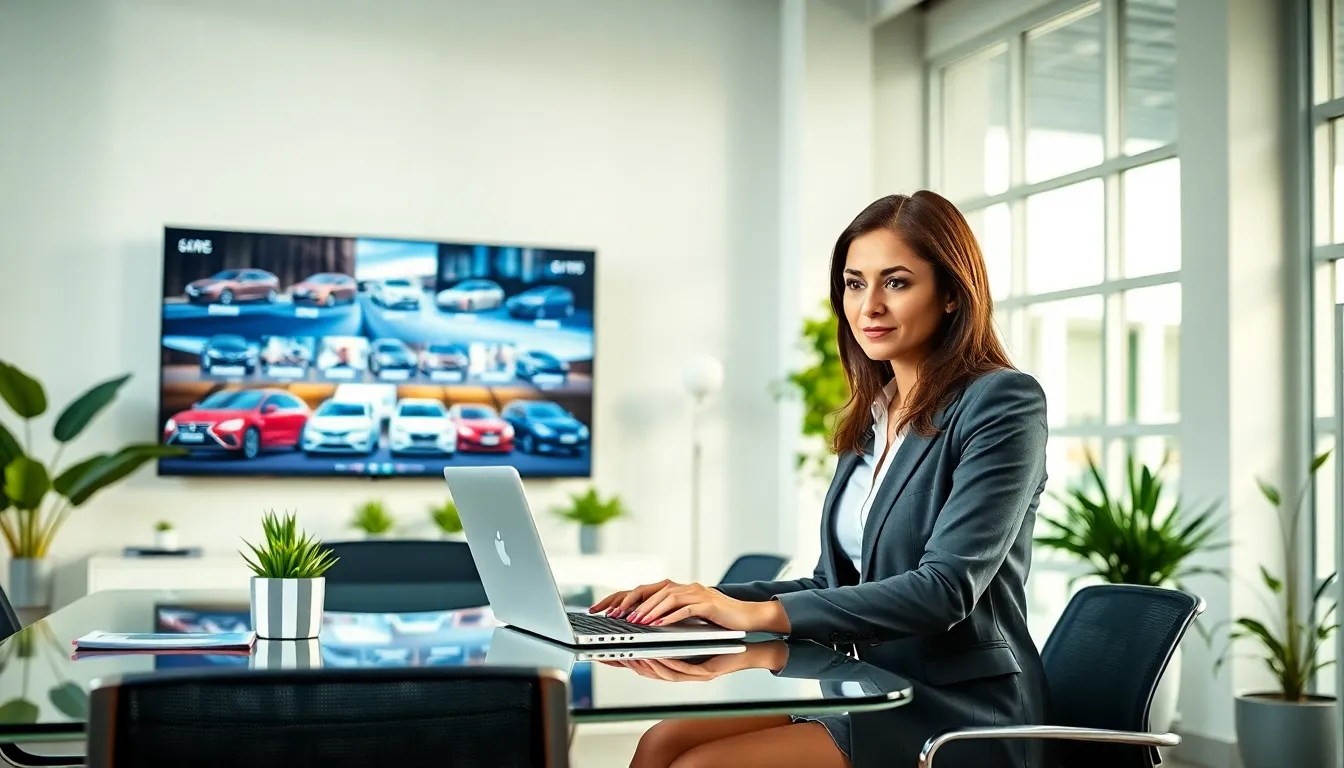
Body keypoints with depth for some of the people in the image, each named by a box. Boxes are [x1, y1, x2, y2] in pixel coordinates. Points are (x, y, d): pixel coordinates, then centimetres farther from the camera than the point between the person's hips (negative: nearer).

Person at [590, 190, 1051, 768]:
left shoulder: (1003, 403, -10)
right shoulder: (872, 417, 13)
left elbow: (945, 588, -20)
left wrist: (760, 613, -24)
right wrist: (707, 600, -1)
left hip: (960, 716, -7)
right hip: (872, 694, 7)